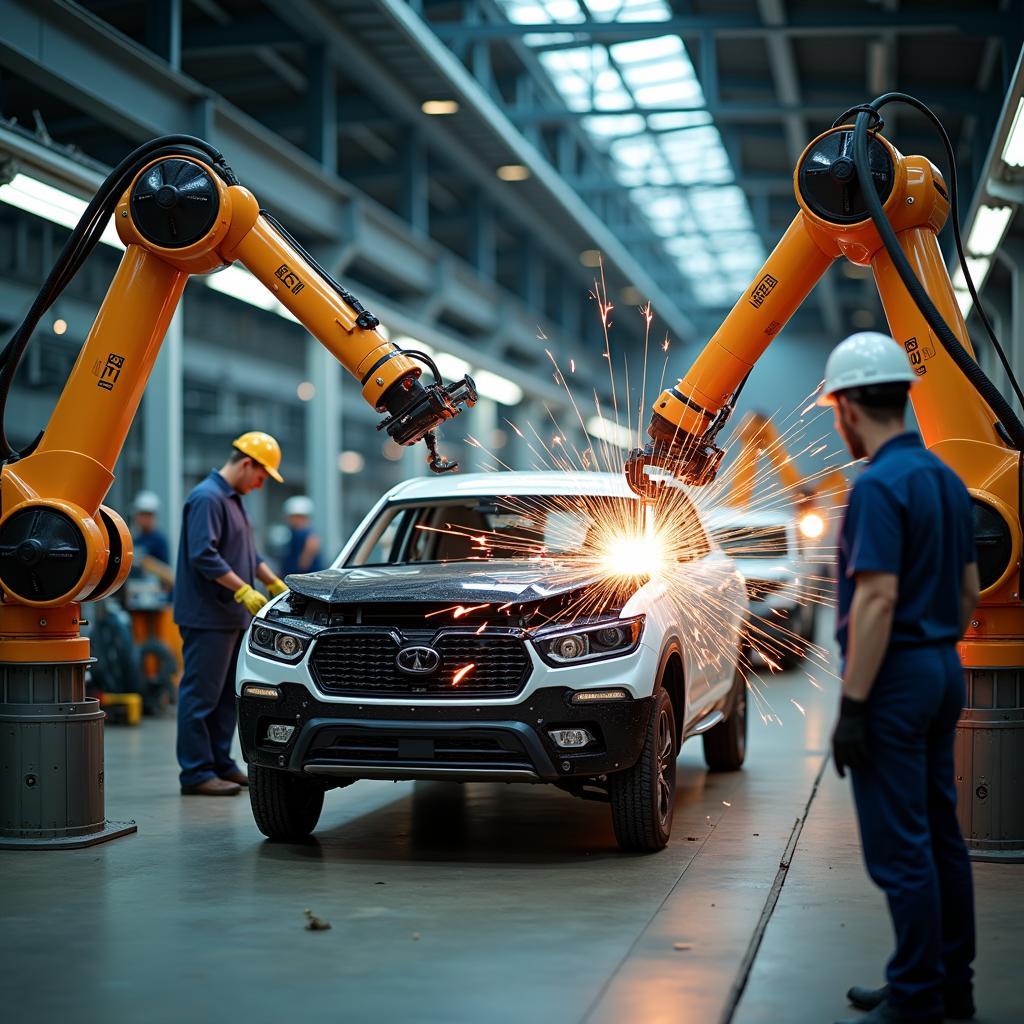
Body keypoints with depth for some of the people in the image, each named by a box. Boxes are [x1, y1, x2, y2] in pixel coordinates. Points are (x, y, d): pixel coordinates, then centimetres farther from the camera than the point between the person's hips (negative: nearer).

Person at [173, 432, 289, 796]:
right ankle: (196, 773, -5)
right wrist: (243, 590, -24)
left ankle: (221, 764, 19)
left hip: (231, 616, 10)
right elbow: (204, 555, -23)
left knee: (227, 696, 13)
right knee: (201, 695, -7)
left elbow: (249, 554, 27)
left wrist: (275, 584, 21)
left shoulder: (233, 500, 18)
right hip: (207, 616, -10)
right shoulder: (206, 498, -14)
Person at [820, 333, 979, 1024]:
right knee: (940, 836, 14)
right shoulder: (947, 479, 11)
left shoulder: (879, 485, -18)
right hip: (943, 671, 10)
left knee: (898, 848, -3)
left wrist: (852, 706, -20)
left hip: (893, 679, -9)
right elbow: (968, 591, 17)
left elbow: (878, 599, -23)